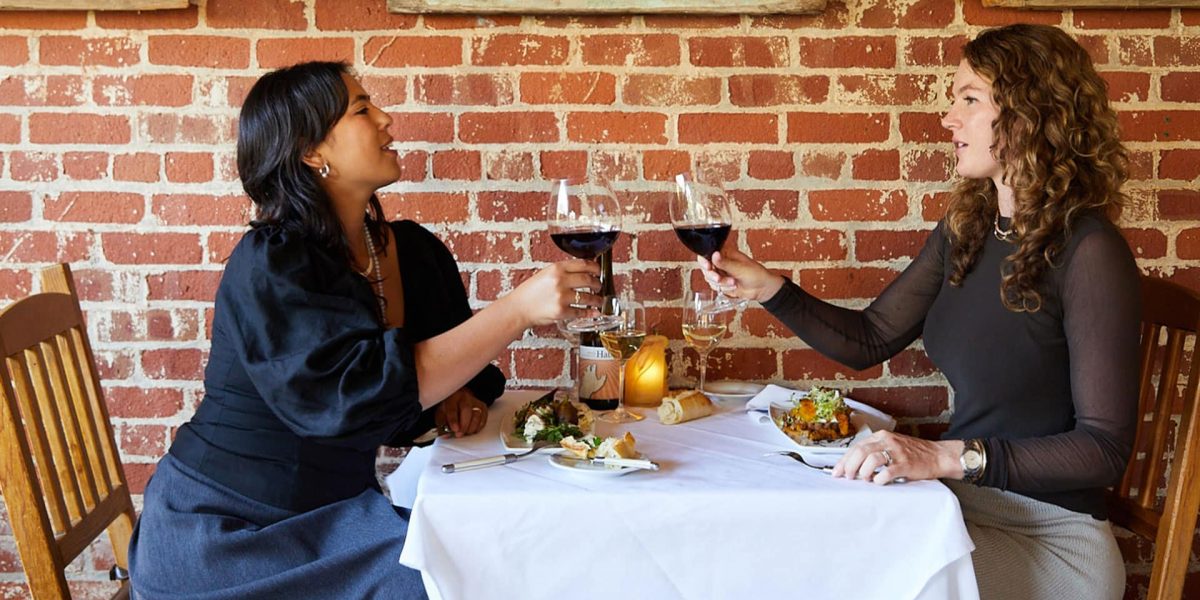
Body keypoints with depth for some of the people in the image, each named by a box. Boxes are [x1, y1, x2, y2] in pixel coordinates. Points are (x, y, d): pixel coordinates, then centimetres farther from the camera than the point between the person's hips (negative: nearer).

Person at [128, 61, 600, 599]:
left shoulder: (415, 252, 1)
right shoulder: (270, 266, -20)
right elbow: (357, 392, -33)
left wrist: (456, 396, -8)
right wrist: (518, 310, -34)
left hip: (336, 508, 6)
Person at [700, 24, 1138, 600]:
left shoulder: (1088, 252, -18)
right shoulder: (965, 229, 4)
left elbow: (1104, 447, -18)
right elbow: (870, 340, 11)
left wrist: (949, 456, -27)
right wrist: (766, 288, -1)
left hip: (1048, 538, -6)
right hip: (962, 500, 6)